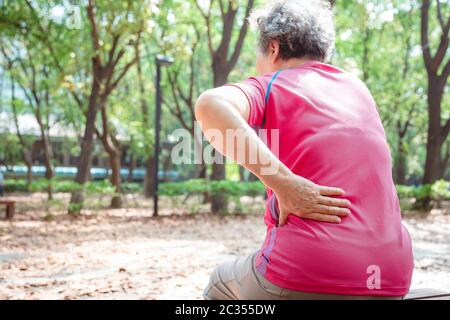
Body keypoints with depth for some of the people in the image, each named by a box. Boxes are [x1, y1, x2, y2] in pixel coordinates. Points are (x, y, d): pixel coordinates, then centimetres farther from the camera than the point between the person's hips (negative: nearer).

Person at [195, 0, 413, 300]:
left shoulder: (270, 85, 3)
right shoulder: (359, 88, 18)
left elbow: (209, 106, -20)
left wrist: (283, 183, -21)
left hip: (304, 277, -5)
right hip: (390, 278, 6)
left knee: (219, 287, 26)